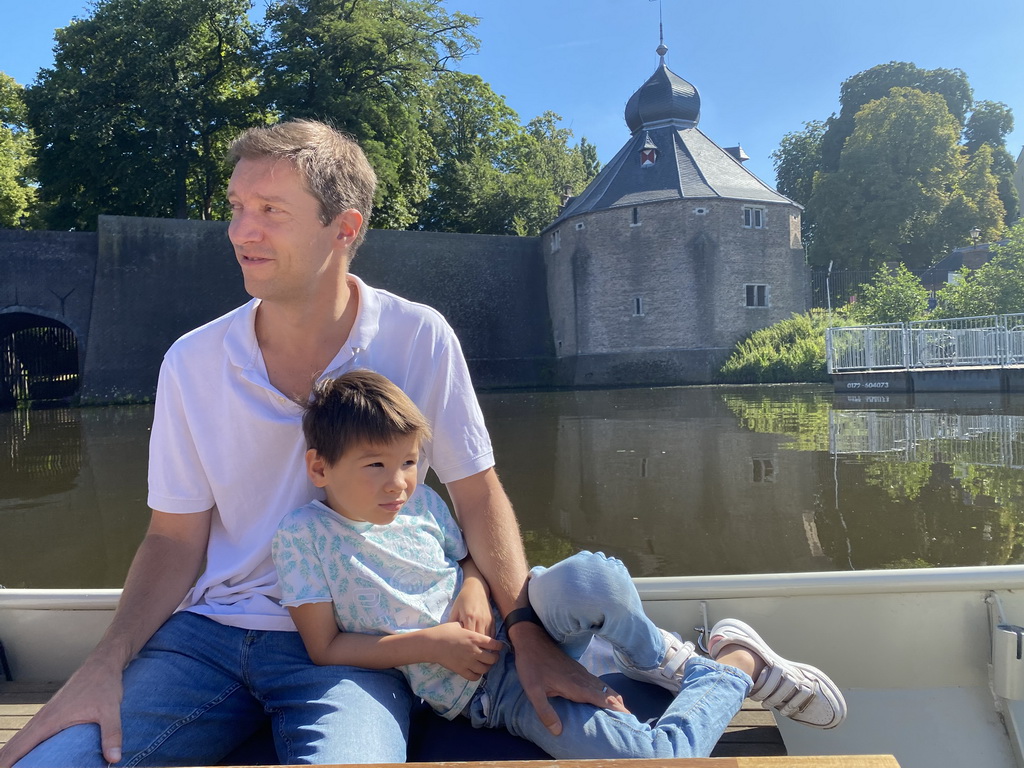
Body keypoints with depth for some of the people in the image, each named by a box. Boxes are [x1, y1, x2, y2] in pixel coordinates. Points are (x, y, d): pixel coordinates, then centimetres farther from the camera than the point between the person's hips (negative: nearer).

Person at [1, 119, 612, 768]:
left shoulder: (420, 339, -10)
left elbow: (478, 496, -3)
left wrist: (527, 635, -7)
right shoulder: (191, 363, -2)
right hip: (207, 629, 3)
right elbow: (176, 540, 3)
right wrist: (105, 665, -11)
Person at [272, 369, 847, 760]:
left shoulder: (422, 503, 0)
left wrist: (475, 584, -10)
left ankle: (666, 660, -3)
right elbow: (326, 648, -9)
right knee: (654, 756, -24)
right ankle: (734, 664, 6)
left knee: (588, 578, -36)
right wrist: (428, 643, -17)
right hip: (483, 691, -3)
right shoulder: (304, 536, -10)